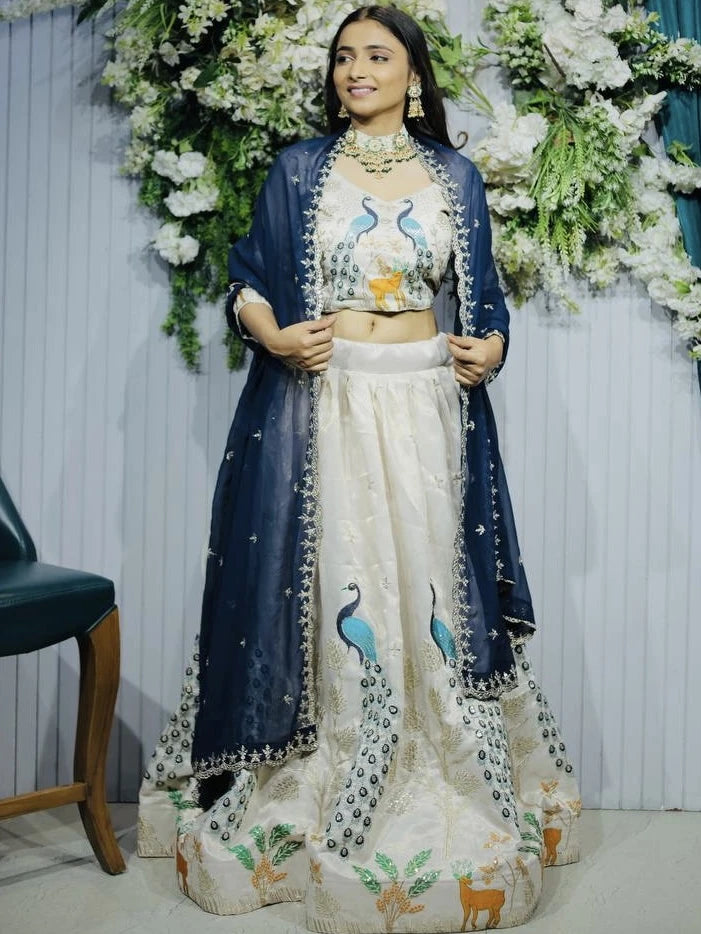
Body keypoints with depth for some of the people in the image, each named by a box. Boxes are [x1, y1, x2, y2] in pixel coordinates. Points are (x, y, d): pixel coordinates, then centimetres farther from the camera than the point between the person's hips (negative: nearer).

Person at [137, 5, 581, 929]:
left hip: (426, 408, 1)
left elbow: (483, 294, 15)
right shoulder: (299, 169, 9)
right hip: (322, 405, -1)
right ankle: (321, 802, 14)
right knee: (330, 588, 0)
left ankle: (447, 798, 16)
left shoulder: (456, 176, 12)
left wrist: (488, 349, -5)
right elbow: (248, 278, 7)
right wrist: (272, 334, -13)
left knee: (432, 585, 3)